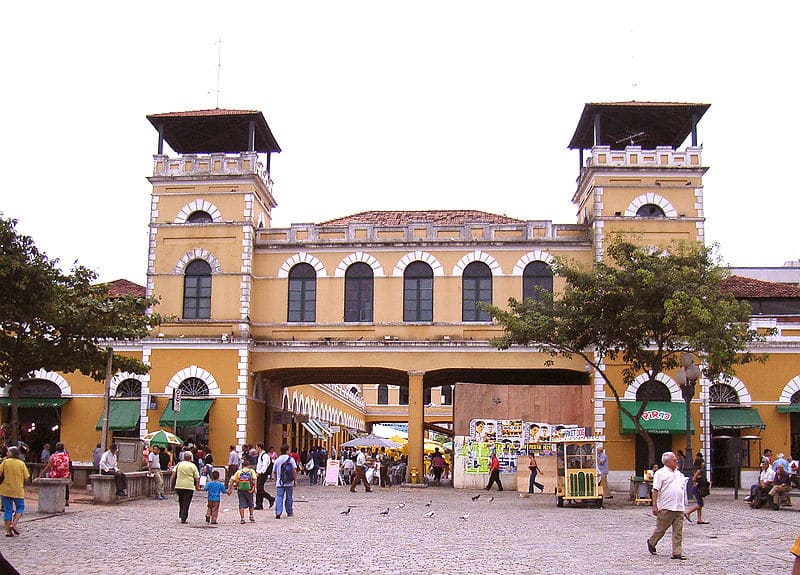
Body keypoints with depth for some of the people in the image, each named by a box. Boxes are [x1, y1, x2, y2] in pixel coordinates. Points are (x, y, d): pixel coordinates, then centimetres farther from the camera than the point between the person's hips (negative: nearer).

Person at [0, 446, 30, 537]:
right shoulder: (21, 463, -4)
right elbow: (26, 478, -5)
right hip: (18, 490, -1)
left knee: (7, 510, 9)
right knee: (20, 507, 16)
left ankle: (8, 530, 7)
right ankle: (13, 525, -2)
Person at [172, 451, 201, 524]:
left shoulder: (179, 465, 8)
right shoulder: (193, 466, 2)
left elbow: (173, 474, 1)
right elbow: (197, 478, -1)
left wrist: (173, 484, 8)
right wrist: (197, 486, 10)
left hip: (179, 486, 3)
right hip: (189, 486, -3)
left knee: (181, 501, 23)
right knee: (186, 503, 1)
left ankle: (180, 515, 26)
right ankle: (183, 518, -3)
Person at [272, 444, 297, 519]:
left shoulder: (277, 460, 6)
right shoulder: (290, 459, -2)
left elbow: (274, 472, 12)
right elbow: (294, 470, -10)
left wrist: (276, 480, 25)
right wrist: (295, 479, -3)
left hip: (279, 482, 1)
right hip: (289, 482, -1)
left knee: (279, 497, -2)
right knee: (289, 497, 12)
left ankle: (278, 513, -15)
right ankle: (289, 512, 23)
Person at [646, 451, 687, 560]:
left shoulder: (679, 474, 17)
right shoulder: (660, 473, -4)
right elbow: (656, 490, -9)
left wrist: (683, 504, 19)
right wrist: (654, 506, -15)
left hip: (679, 507, 6)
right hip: (666, 507, -6)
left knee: (678, 531, 2)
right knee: (661, 529, 4)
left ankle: (677, 553, 4)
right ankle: (651, 542, 27)